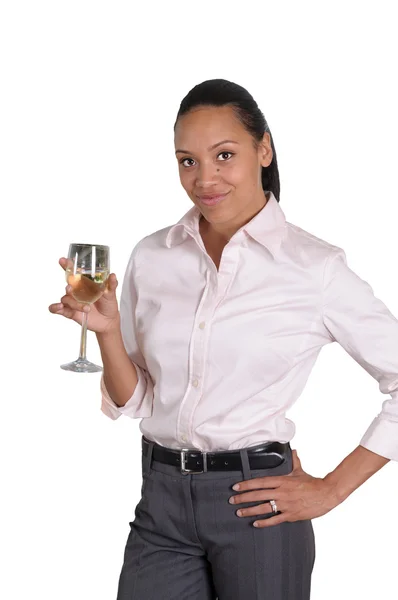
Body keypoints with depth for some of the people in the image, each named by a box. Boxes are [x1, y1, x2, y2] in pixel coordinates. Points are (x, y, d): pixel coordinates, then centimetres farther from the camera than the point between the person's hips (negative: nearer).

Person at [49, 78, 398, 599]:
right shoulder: (151, 258, 3)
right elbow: (134, 403, 8)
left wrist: (331, 490, -6)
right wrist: (107, 330, -10)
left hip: (257, 503, -3)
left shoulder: (314, 268, -9)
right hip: (162, 499, 3)